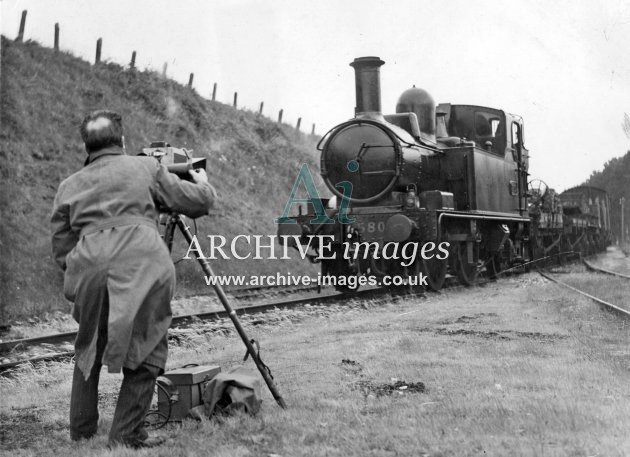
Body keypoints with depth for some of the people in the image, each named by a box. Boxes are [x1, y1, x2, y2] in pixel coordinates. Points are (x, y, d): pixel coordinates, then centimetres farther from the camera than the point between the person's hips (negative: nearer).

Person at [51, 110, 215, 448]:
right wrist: (202, 182, 37)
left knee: (88, 350, 23)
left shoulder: (69, 186, 21)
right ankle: (125, 438, 7)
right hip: (143, 266, -3)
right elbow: (198, 202, 15)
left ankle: (80, 435, 28)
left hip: (88, 268, 3)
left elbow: (61, 252, 18)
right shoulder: (145, 167, 15)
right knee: (145, 355, 9)